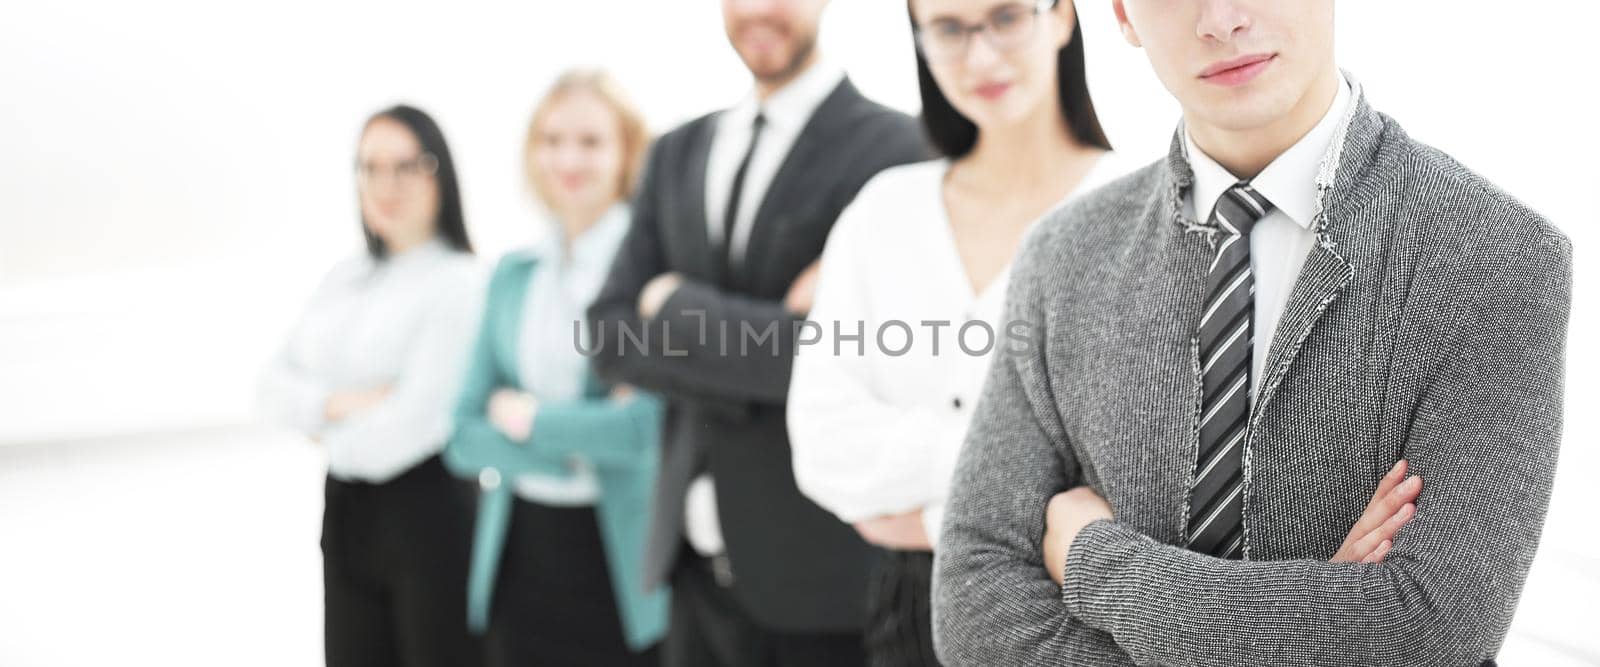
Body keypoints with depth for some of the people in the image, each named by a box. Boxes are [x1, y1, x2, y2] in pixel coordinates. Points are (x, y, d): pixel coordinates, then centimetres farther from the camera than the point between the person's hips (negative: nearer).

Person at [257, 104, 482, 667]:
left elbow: (417, 421, -19)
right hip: (348, 514, 7)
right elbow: (275, 386, 6)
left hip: (429, 513, -6)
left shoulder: (458, 282, -12)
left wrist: (329, 434, -1)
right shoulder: (345, 278, 10)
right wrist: (338, 404, -14)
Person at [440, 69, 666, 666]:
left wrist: (528, 416, -5)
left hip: (626, 567, -4)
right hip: (521, 556, 5)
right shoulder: (512, 275, 11)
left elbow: (651, 423, -16)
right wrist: (578, 448, -9)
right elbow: (465, 436, 7)